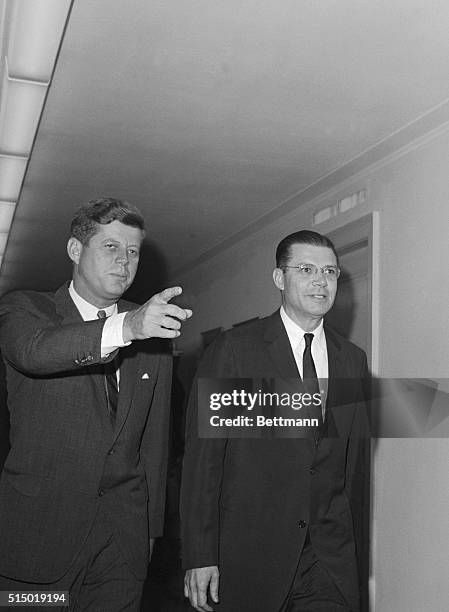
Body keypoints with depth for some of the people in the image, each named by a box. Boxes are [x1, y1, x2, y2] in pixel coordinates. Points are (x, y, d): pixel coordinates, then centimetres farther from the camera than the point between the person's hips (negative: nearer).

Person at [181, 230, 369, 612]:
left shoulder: (353, 359, 8)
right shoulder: (234, 348, -7)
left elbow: (352, 456, 14)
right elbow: (202, 454, -9)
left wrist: (337, 530, 14)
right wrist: (200, 557, -12)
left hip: (330, 557, 4)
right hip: (249, 550, -3)